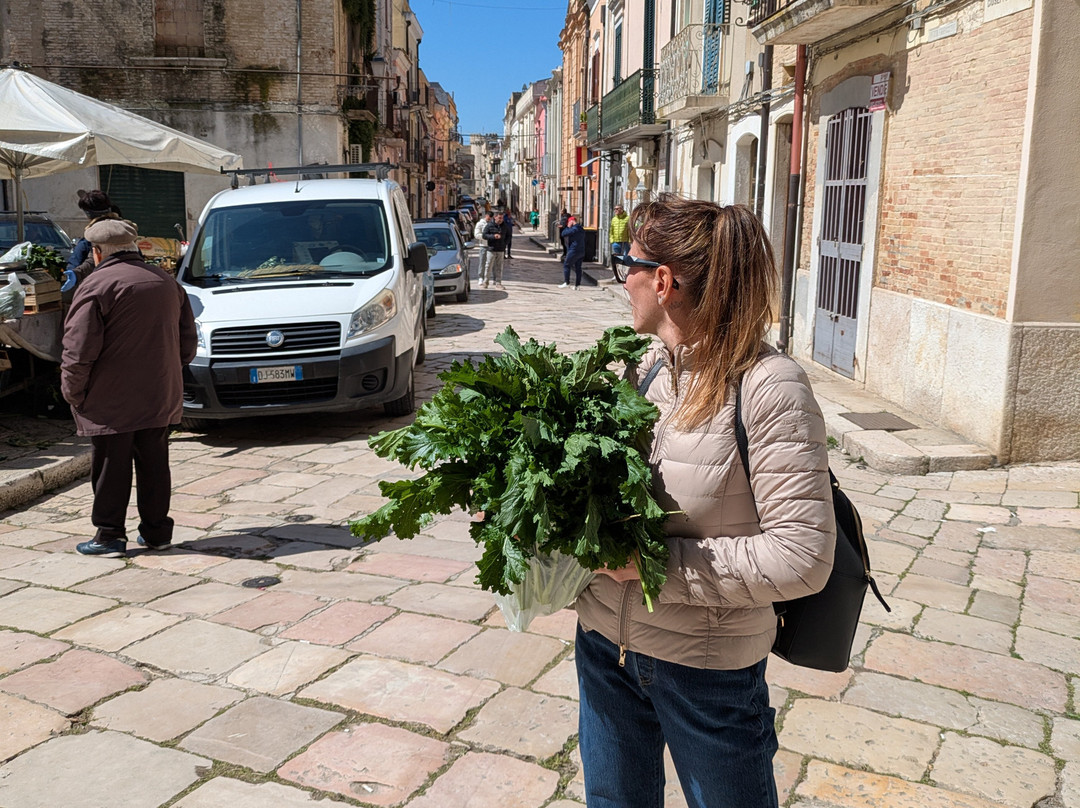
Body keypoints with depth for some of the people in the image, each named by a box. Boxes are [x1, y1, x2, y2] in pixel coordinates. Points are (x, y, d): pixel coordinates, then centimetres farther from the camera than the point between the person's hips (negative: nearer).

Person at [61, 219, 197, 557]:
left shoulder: (96, 285, -11)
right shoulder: (166, 281, 10)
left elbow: (79, 351, -15)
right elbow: (187, 342, 15)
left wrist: (73, 393, -3)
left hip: (111, 402, -5)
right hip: (160, 398, 6)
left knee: (111, 469, 4)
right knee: (154, 466, 12)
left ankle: (109, 536, 10)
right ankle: (156, 531, 18)